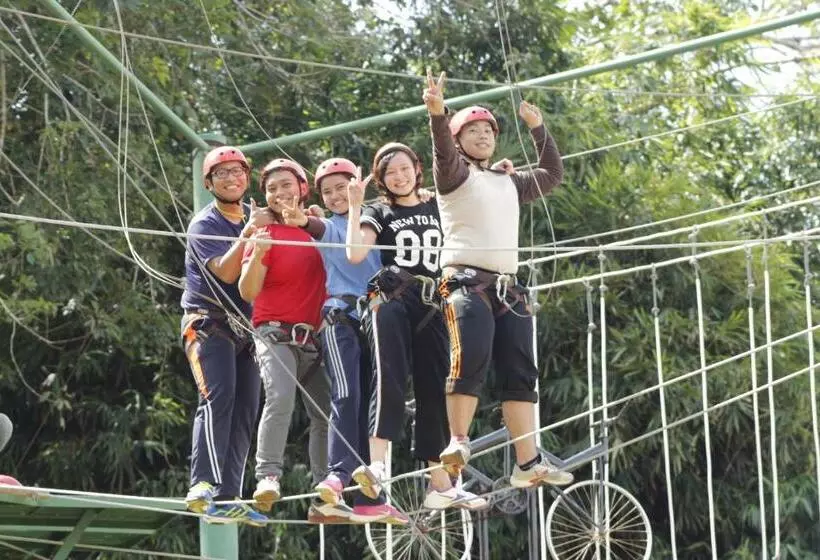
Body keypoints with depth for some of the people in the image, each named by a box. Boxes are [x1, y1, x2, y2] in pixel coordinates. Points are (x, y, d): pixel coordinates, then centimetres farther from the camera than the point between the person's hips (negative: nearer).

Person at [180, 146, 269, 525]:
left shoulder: (256, 217, 14)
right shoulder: (205, 223, -5)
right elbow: (225, 272, -18)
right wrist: (248, 233, -26)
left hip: (245, 328, 7)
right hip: (208, 324, -7)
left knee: (244, 412, 0)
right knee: (218, 398, -24)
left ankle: (227, 497, 0)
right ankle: (203, 486, -34)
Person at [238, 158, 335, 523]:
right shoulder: (266, 234, 1)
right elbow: (247, 292, -8)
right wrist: (258, 254, -25)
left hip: (315, 338, 4)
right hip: (276, 332, -4)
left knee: (327, 414, 1)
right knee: (280, 398, -28)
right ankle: (268, 476, -33)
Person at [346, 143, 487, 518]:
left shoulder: (438, 209, 22)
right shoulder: (379, 213, 12)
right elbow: (355, 253, -5)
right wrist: (354, 206, -7)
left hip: (431, 306, 4)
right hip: (391, 301, -4)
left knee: (435, 391, 2)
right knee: (390, 380, -23)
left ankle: (440, 485, 5)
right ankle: (376, 467, -34)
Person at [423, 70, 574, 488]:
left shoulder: (508, 182, 24)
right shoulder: (455, 174, 7)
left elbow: (552, 175, 34)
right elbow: (443, 153, -14)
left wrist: (537, 128, 29)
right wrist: (437, 113, -32)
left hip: (507, 286, 6)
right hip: (466, 281, -6)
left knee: (519, 372, 0)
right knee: (471, 359, -25)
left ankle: (528, 463, -1)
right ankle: (458, 442, -17)